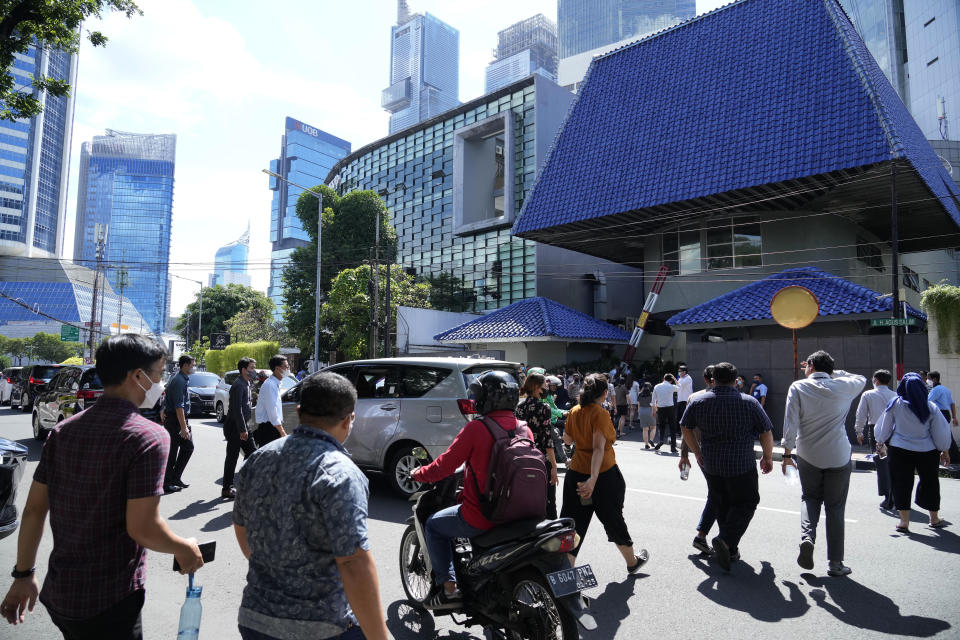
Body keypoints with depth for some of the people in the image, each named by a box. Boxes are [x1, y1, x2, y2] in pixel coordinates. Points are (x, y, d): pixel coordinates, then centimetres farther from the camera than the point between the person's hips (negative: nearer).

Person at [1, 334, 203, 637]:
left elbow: (33, 509, 5)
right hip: (109, 601, -7)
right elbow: (142, 528, -23)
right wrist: (185, 549, -7)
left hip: (58, 593, 7)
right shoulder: (147, 436, -21)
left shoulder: (64, 430, 1)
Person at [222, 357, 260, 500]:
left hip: (243, 425, 9)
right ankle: (227, 489, 8)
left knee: (252, 452, 8)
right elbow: (237, 409, -23)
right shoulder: (238, 385, -17)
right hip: (234, 426, -9)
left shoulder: (247, 383, 13)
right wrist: (242, 430, -23)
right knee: (232, 457, -1)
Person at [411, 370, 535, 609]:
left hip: (481, 516, -7)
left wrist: (419, 474, 7)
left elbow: (446, 464, -12)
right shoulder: (525, 430, 2)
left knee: (434, 525, 18)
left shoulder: (476, 428, -17)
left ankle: (448, 588, 12)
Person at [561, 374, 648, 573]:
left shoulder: (574, 412, 1)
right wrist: (593, 479, -31)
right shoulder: (601, 414, -16)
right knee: (613, 519, 16)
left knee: (573, 521, 8)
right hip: (603, 473, -4)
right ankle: (632, 561, 38)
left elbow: (567, 439, 13)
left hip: (576, 473, 5)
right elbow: (598, 448, -25)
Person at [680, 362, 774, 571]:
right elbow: (766, 433, -2)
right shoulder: (750, 402, -6)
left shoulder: (698, 402, -1)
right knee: (745, 503, 10)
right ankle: (725, 539, -10)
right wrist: (768, 457, 13)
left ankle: (731, 550, 22)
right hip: (741, 465, -3)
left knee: (721, 505, 16)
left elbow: (686, 430, 6)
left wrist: (697, 453, 19)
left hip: (710, 465, 3)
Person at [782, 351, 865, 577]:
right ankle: (835, 562, 15)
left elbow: (790, 424, -9)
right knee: (835, 507, 10)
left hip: (808, 456, 0)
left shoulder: (798, 387, -6)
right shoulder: (843, 387, -3)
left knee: (810, 498, 20)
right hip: (838, 456, 0)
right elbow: (861, 379, 21)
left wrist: (787, 453, -2)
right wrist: (832, 372, 18)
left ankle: (807, 536, -5)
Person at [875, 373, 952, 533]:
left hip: (899, 450, -1)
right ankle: (934, 519, 32)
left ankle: (904, 521, 7)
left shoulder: (896, 404, -9)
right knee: (930, 482, 18)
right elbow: (941, 432, -1)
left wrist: (882, 443, 17)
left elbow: (884, 428, 0)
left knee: (902, 484, 5)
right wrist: (945, 452, 13)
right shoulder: (931, 407, -8)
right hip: (927, 452, 1)